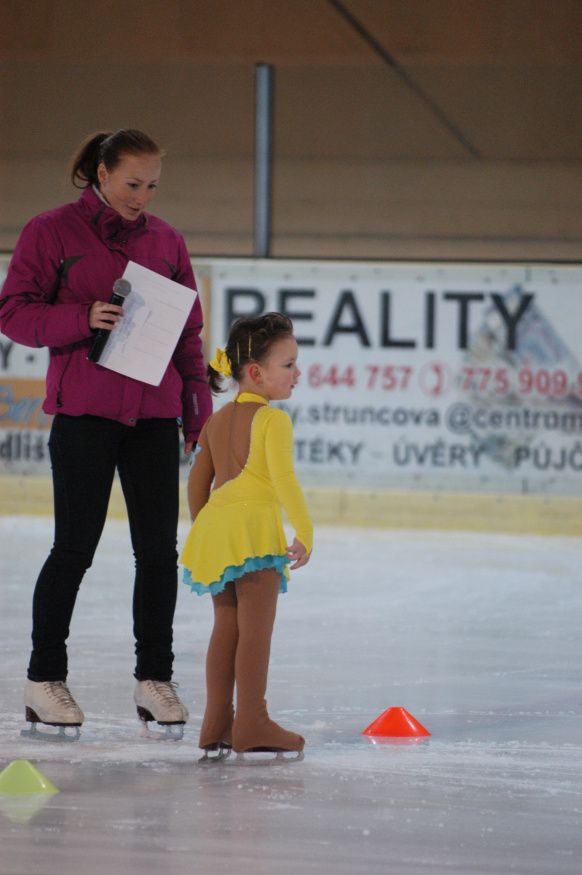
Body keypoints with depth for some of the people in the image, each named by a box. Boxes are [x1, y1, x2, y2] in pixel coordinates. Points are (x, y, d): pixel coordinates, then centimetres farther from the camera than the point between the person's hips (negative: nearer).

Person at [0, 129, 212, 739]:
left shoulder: (166, 241, 12)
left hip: (154, 414, 4)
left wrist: (198, 409, 10)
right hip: (85, 409, -4)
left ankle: (154, 679, 12)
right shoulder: (52, 232, 0)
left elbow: (188, 332, 16)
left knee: (159, 550, 2)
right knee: (75, 547, -2)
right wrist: (83, 318, -18)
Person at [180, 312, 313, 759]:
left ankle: (217, 724, 13)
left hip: (214, 522, 8)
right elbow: (283, 478, -18)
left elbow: (198, 483, 20)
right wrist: (305, 531, -14)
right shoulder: (272, 419, -8)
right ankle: (252, 723, -8)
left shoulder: (216, 420, 17)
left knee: (226, 626, 12)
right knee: (256, 626, -6)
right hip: (255, 523, -8)